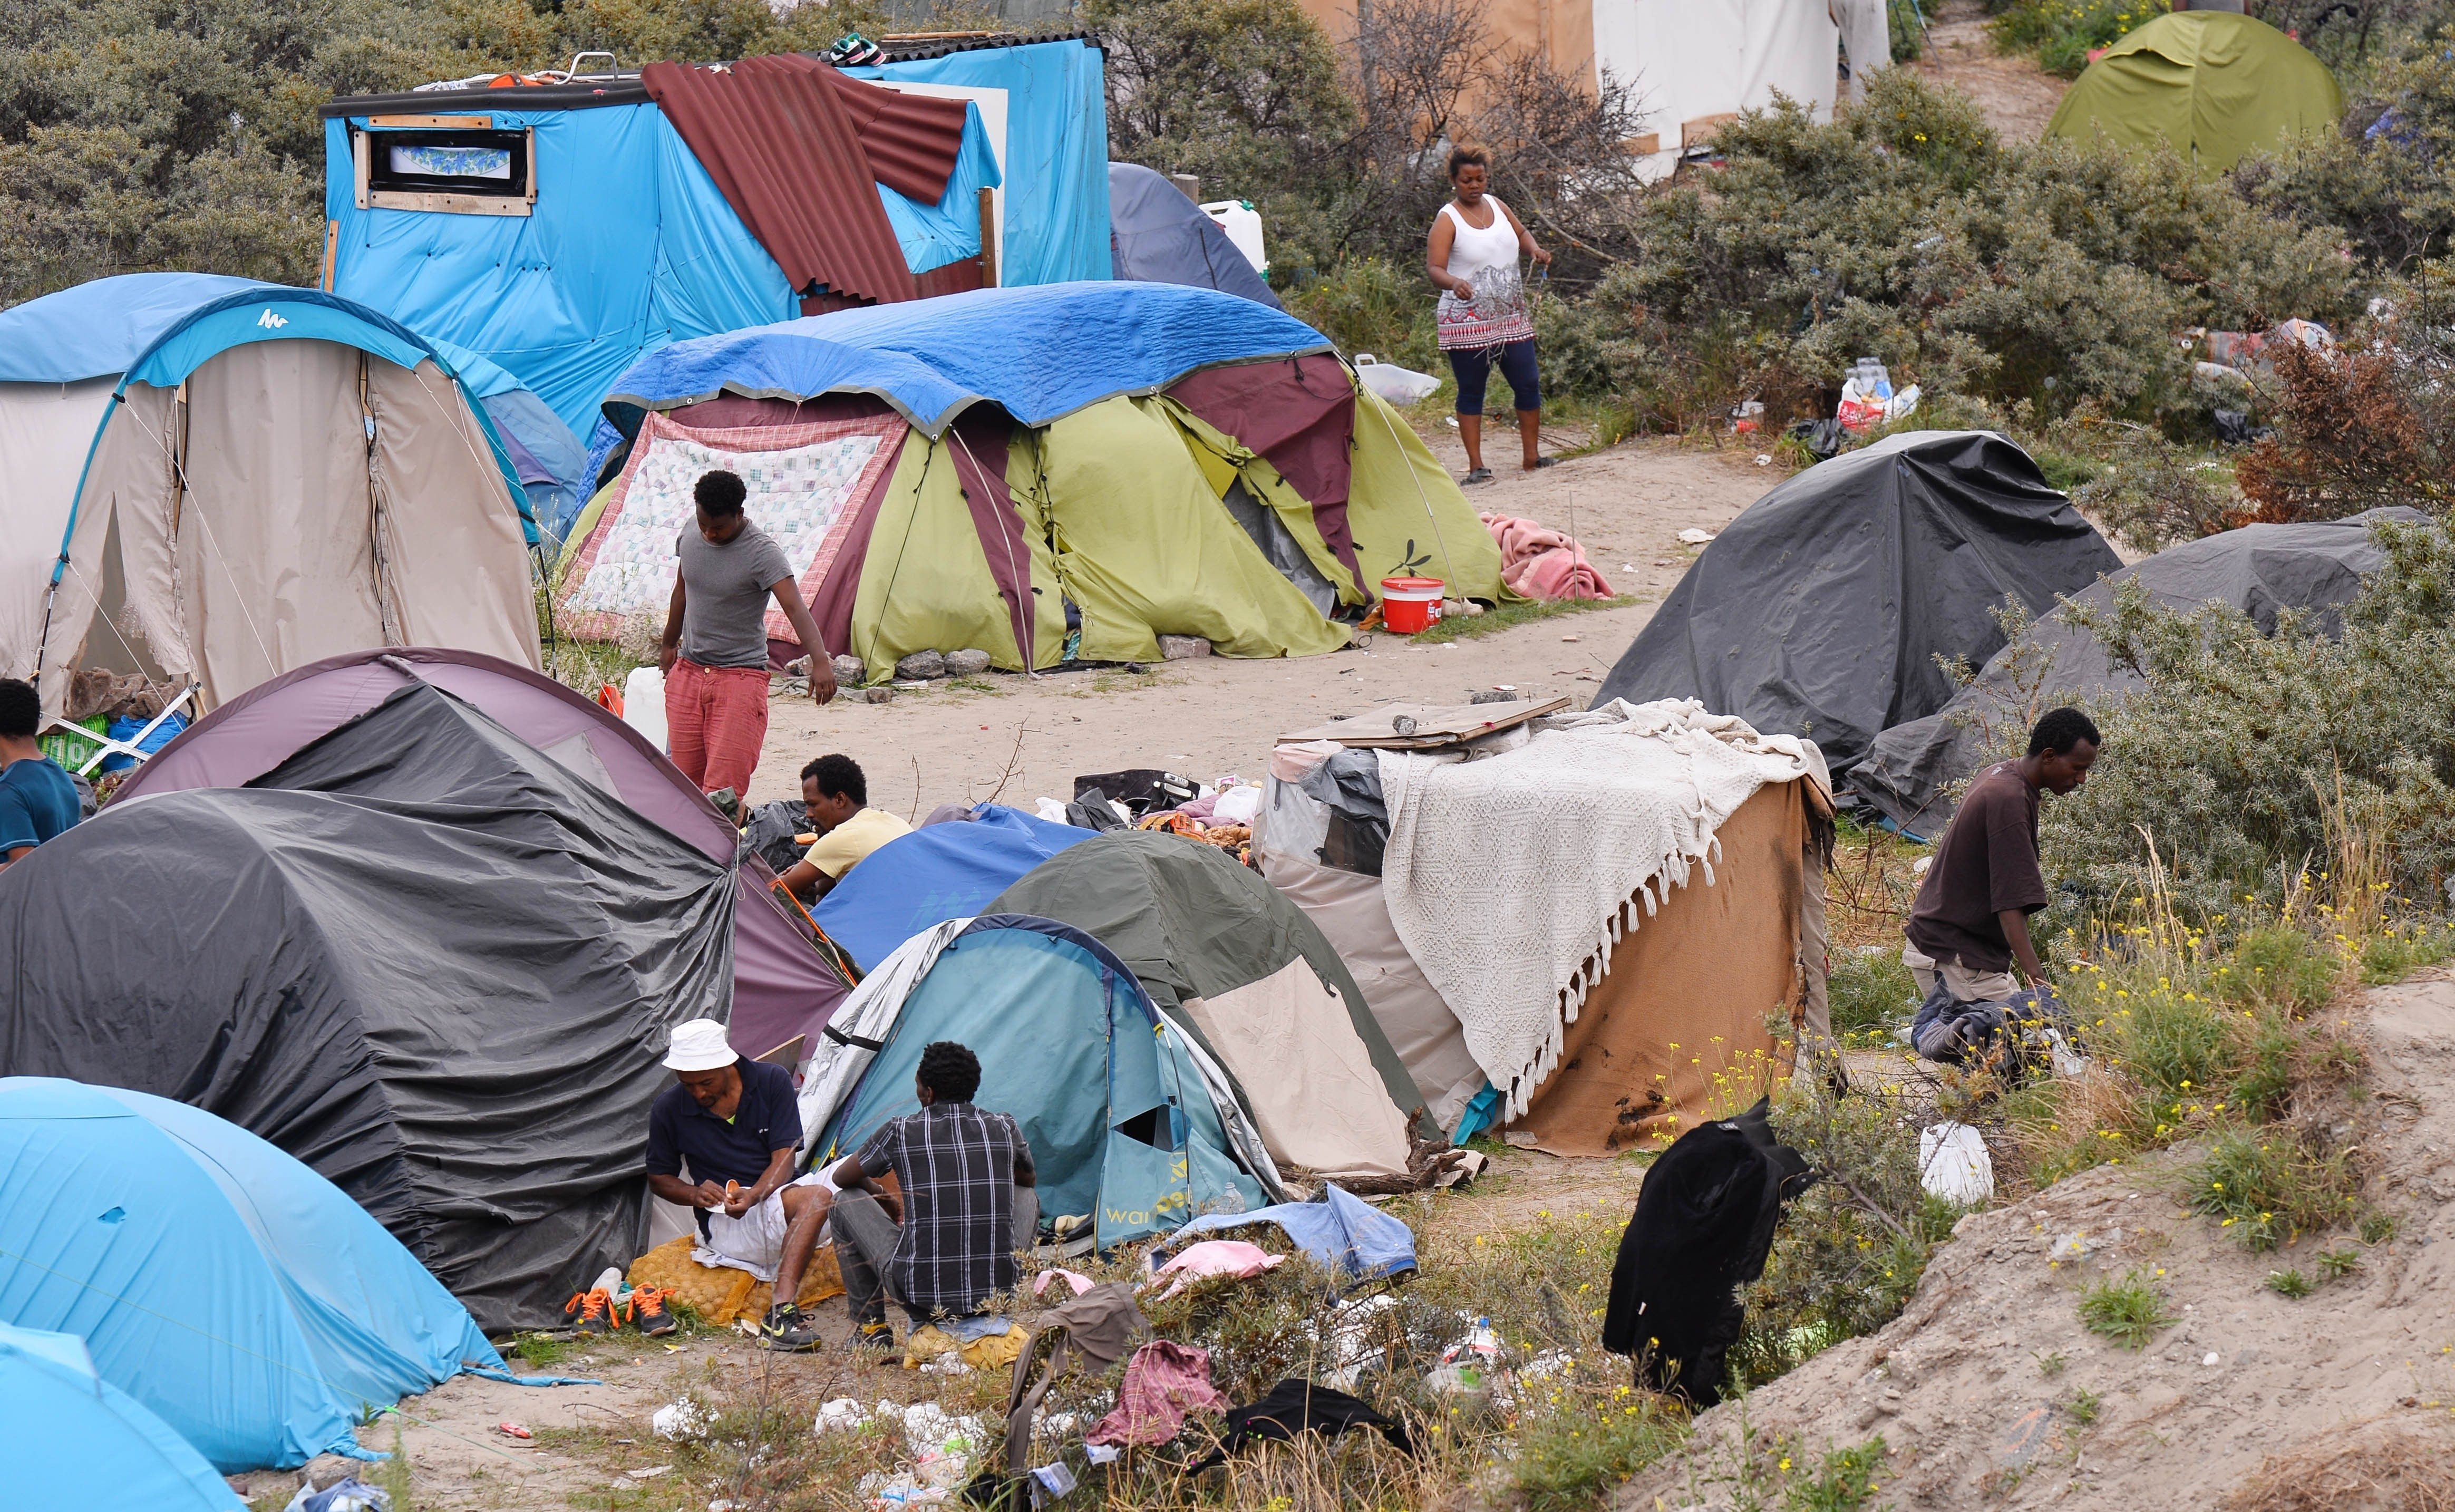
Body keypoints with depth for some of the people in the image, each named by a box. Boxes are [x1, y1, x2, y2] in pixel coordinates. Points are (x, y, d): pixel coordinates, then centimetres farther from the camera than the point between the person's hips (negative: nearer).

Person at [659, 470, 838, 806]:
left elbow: (795, 608, -26)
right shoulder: (688, 541, 4)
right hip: (687, 674, 6)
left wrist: (820, 661, -41)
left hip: (741, 677, -6)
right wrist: (669, 645, 36)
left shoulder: (762, 553, -15)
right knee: (685, 778, 4)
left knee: (724, 785, -14)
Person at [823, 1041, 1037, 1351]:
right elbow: (1029, 1180, 27)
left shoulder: (902, 1132, -3)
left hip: (922, 1295, -2)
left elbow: (842, 1178, 16)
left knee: (848, 1202, 17)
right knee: (1026, 1196, 30)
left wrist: (889, 1204, 34)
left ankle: (870, 1326, 20)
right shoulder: (1004, 1129, 3)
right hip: (999, 1295, 2)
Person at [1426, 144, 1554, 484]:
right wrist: (1454, 283, -40)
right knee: (1471, 391, 0)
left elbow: (1521, 233, 27)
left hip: (1510, 317, 6)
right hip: (1467, 322, -6)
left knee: (1528, 384, 4)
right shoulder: (1448, 220, -9)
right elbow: (1434, 268, -19)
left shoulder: (1496, 207, 9)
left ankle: (1531, 456, 16)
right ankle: (1476, 465, 4)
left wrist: (1535, 250, 5)